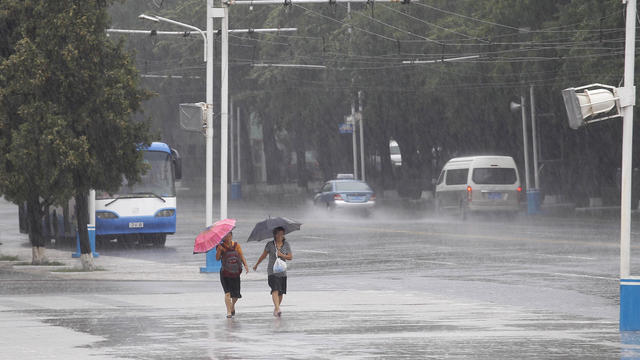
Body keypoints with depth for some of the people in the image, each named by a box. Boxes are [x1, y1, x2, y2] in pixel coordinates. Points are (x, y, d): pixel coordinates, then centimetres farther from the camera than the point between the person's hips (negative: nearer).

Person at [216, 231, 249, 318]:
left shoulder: (236, 245, 5)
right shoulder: (221, 246, -2)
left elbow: (241, 256, 1)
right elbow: (217, 258, -8)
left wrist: (245, 265, -14)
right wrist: (219, 250, -25)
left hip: (235, 273, 3)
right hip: (225, 273, -3)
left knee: (236, 294, 7)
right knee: (227, 292, -14)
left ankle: (233, 306, 37)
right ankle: (229, 312, -13)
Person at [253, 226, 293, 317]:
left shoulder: (286, 245, 7)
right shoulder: (270, 244, 1)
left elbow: (290, 257, 4)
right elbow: (263, 255, 11)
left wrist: (282, 255, -13)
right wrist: (256, 265, 18)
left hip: (282, 272, 3)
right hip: (272, 271, -3)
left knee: (280, 293, 6)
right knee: (275, 290, -19)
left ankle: (276, 309, 24)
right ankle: (277, 309, -30)